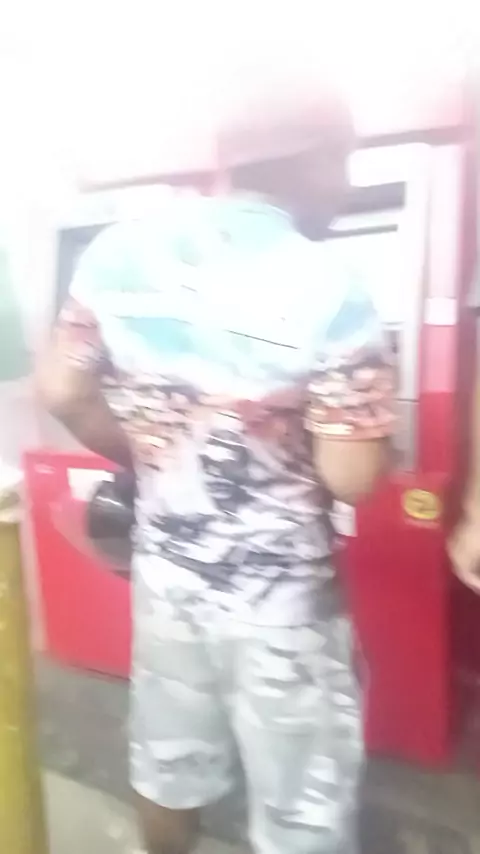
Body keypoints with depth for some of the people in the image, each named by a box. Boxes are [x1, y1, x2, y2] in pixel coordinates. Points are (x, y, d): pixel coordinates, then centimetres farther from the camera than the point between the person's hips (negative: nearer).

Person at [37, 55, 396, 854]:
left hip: (166, 569, 6)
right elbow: (352, 478, -21)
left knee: (169, 763, 30)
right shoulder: (325, 286, -21)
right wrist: (367, 416, 0)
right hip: (278, 596, -5)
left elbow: (61, 393, -1)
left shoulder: (115, 254, -5)